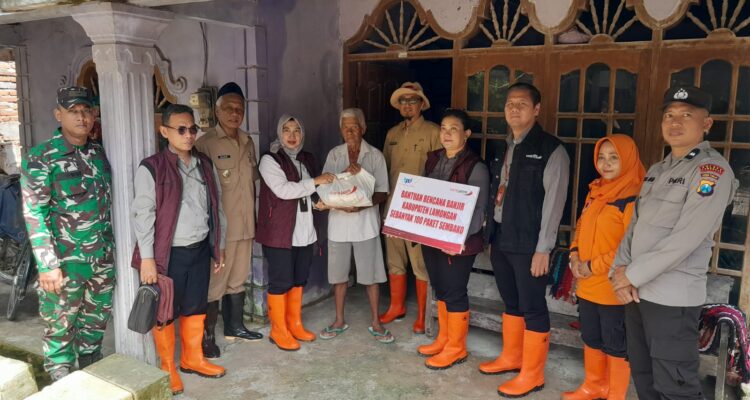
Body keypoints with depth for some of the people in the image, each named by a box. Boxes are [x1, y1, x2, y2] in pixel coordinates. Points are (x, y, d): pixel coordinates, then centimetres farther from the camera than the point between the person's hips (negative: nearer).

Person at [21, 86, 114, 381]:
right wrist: (48, 265, -18)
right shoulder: (40, 158, -9)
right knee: (60, 328, 6)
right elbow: (34, 214, -13)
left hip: (103, 259, 5)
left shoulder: (99, 153, 7)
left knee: (97, 319, 18)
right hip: (64, 263, -5)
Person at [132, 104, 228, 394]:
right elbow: (143, 214, -12)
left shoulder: (205, 165, 8)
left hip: (200, 250, 5)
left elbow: (216, 207, 13)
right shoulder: (151, 168, -10)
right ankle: (167, 368, 27)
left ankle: (193, 359, 35)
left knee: (196, 307, 16)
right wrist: (147, 258, -15)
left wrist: (219, 246, 14)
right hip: (169, 253, -5)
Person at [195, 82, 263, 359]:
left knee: (238, 278, 18)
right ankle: (207, 337, 14)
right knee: (215, 281, 1)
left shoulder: (248, 142, 11)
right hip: (219, 225, -7)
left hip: (245, 224, 7)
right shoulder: (206, 143, -11)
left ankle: (234, 326, 33)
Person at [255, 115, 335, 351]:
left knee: (299, 279, 14)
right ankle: (278, 330, 13)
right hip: (280, 232, -6)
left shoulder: (308, 159, 12)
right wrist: (315, 181, -20)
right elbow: (283, 190, -21)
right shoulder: (270, 160, -8)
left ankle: (295, 324, 27)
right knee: (281, 281, 0)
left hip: (304, 230, 7)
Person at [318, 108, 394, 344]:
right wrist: (344, 174, -19)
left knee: (371, 274, 3)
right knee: (339, 273, 10)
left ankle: (375, 323, 17)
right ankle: (339, 321, 25)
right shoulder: (334, 154, 7)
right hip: (338, 221, 2)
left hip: (365, 222, -2)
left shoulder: (375, 155, 0)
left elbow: (382, 194, -3)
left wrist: (362, 204, -21)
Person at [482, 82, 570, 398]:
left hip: (528, 243, -7)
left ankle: (532, 374, 13)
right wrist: (490, 232, 13)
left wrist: (543, 248, -16)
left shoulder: (551, 150, -9)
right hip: (500, 239, 7)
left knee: (533, 308, 2)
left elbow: (554, 202, -13)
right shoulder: (506, 148, 13)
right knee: (511, 303, 18)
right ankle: (511, 357, 33)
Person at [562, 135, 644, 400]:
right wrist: (575, 256, 1)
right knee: (591, 338, 20)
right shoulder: (595, 191, 11)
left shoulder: (634, 197, -16)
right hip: (587, 284, 8)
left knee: (616, 344, 7)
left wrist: (594, 266, -18)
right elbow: (582, 226, 18)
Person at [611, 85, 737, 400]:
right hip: (636, 291, 8)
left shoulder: (712, 170, -11)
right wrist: (619, 271, -4)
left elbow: (685, 239, -20)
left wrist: (632, 274, -14)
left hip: (673, 298, -8)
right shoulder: (656, 170, 15)